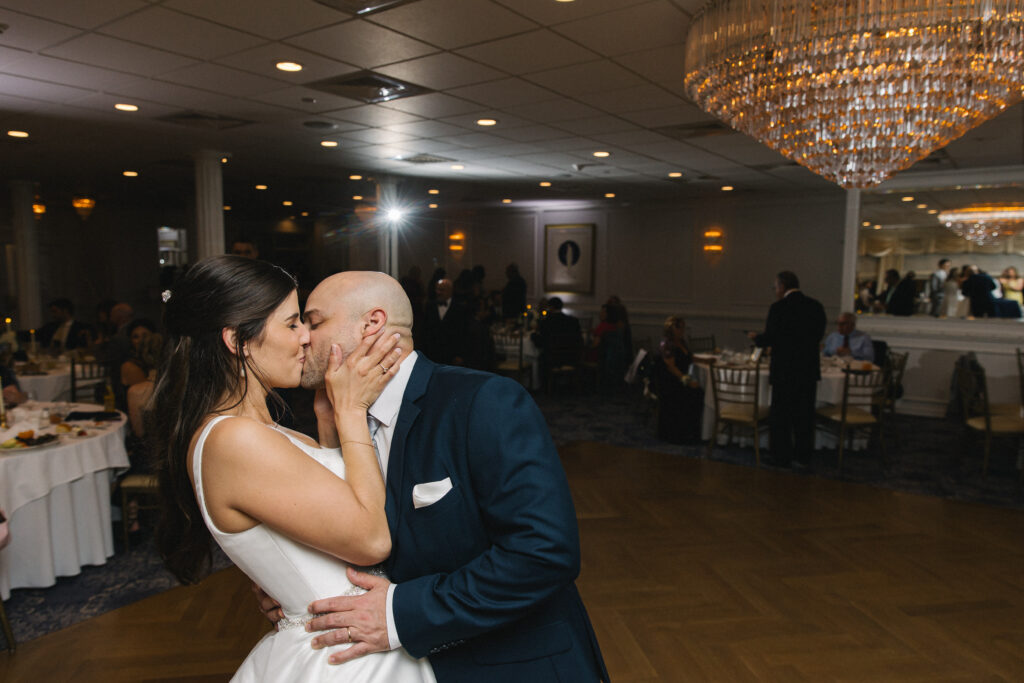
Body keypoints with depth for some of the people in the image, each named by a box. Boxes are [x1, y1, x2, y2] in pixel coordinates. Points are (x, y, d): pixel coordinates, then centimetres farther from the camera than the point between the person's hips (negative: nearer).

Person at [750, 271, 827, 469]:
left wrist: (755, 337, 9)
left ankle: (781, 457, 14)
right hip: (809, 369, 5)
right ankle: (802, 457, 19)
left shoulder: (778, 308, -15)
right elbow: (818, 335, 8)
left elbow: (768, 339, -12)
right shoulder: (816, 306, 1)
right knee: (804, 415, 13)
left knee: (781, 415, 8)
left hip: (784, 370, -5)